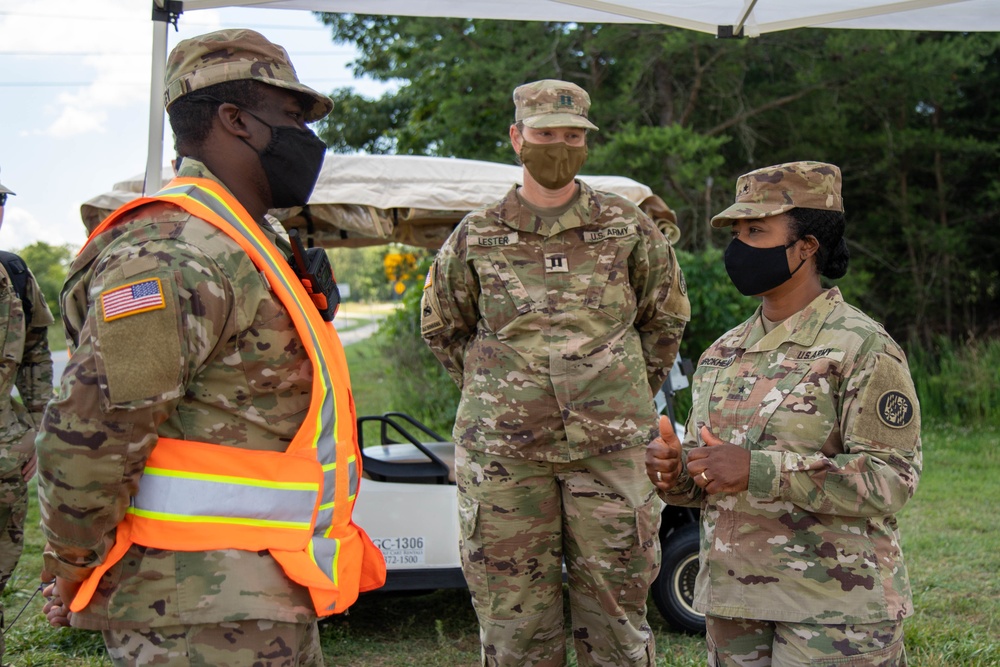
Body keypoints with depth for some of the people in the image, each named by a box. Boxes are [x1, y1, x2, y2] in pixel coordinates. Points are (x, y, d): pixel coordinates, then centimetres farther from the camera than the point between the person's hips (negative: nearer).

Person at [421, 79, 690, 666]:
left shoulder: (628, 227, 5)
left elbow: (667, 316, 17)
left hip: (611, 448, 0)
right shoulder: (476, 237, 5)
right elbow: (442, 326, 19)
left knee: (616, 618, 6)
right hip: (503, 452, 0)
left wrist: (629, 393, 12)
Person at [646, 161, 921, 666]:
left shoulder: (864, 348, -8)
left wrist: (759, 471, -24)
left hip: (834, 611, -6)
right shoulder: (722, 353, 12)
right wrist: (674, 474, -5)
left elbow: (892, 478, -17)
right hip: (732, 604, 6)